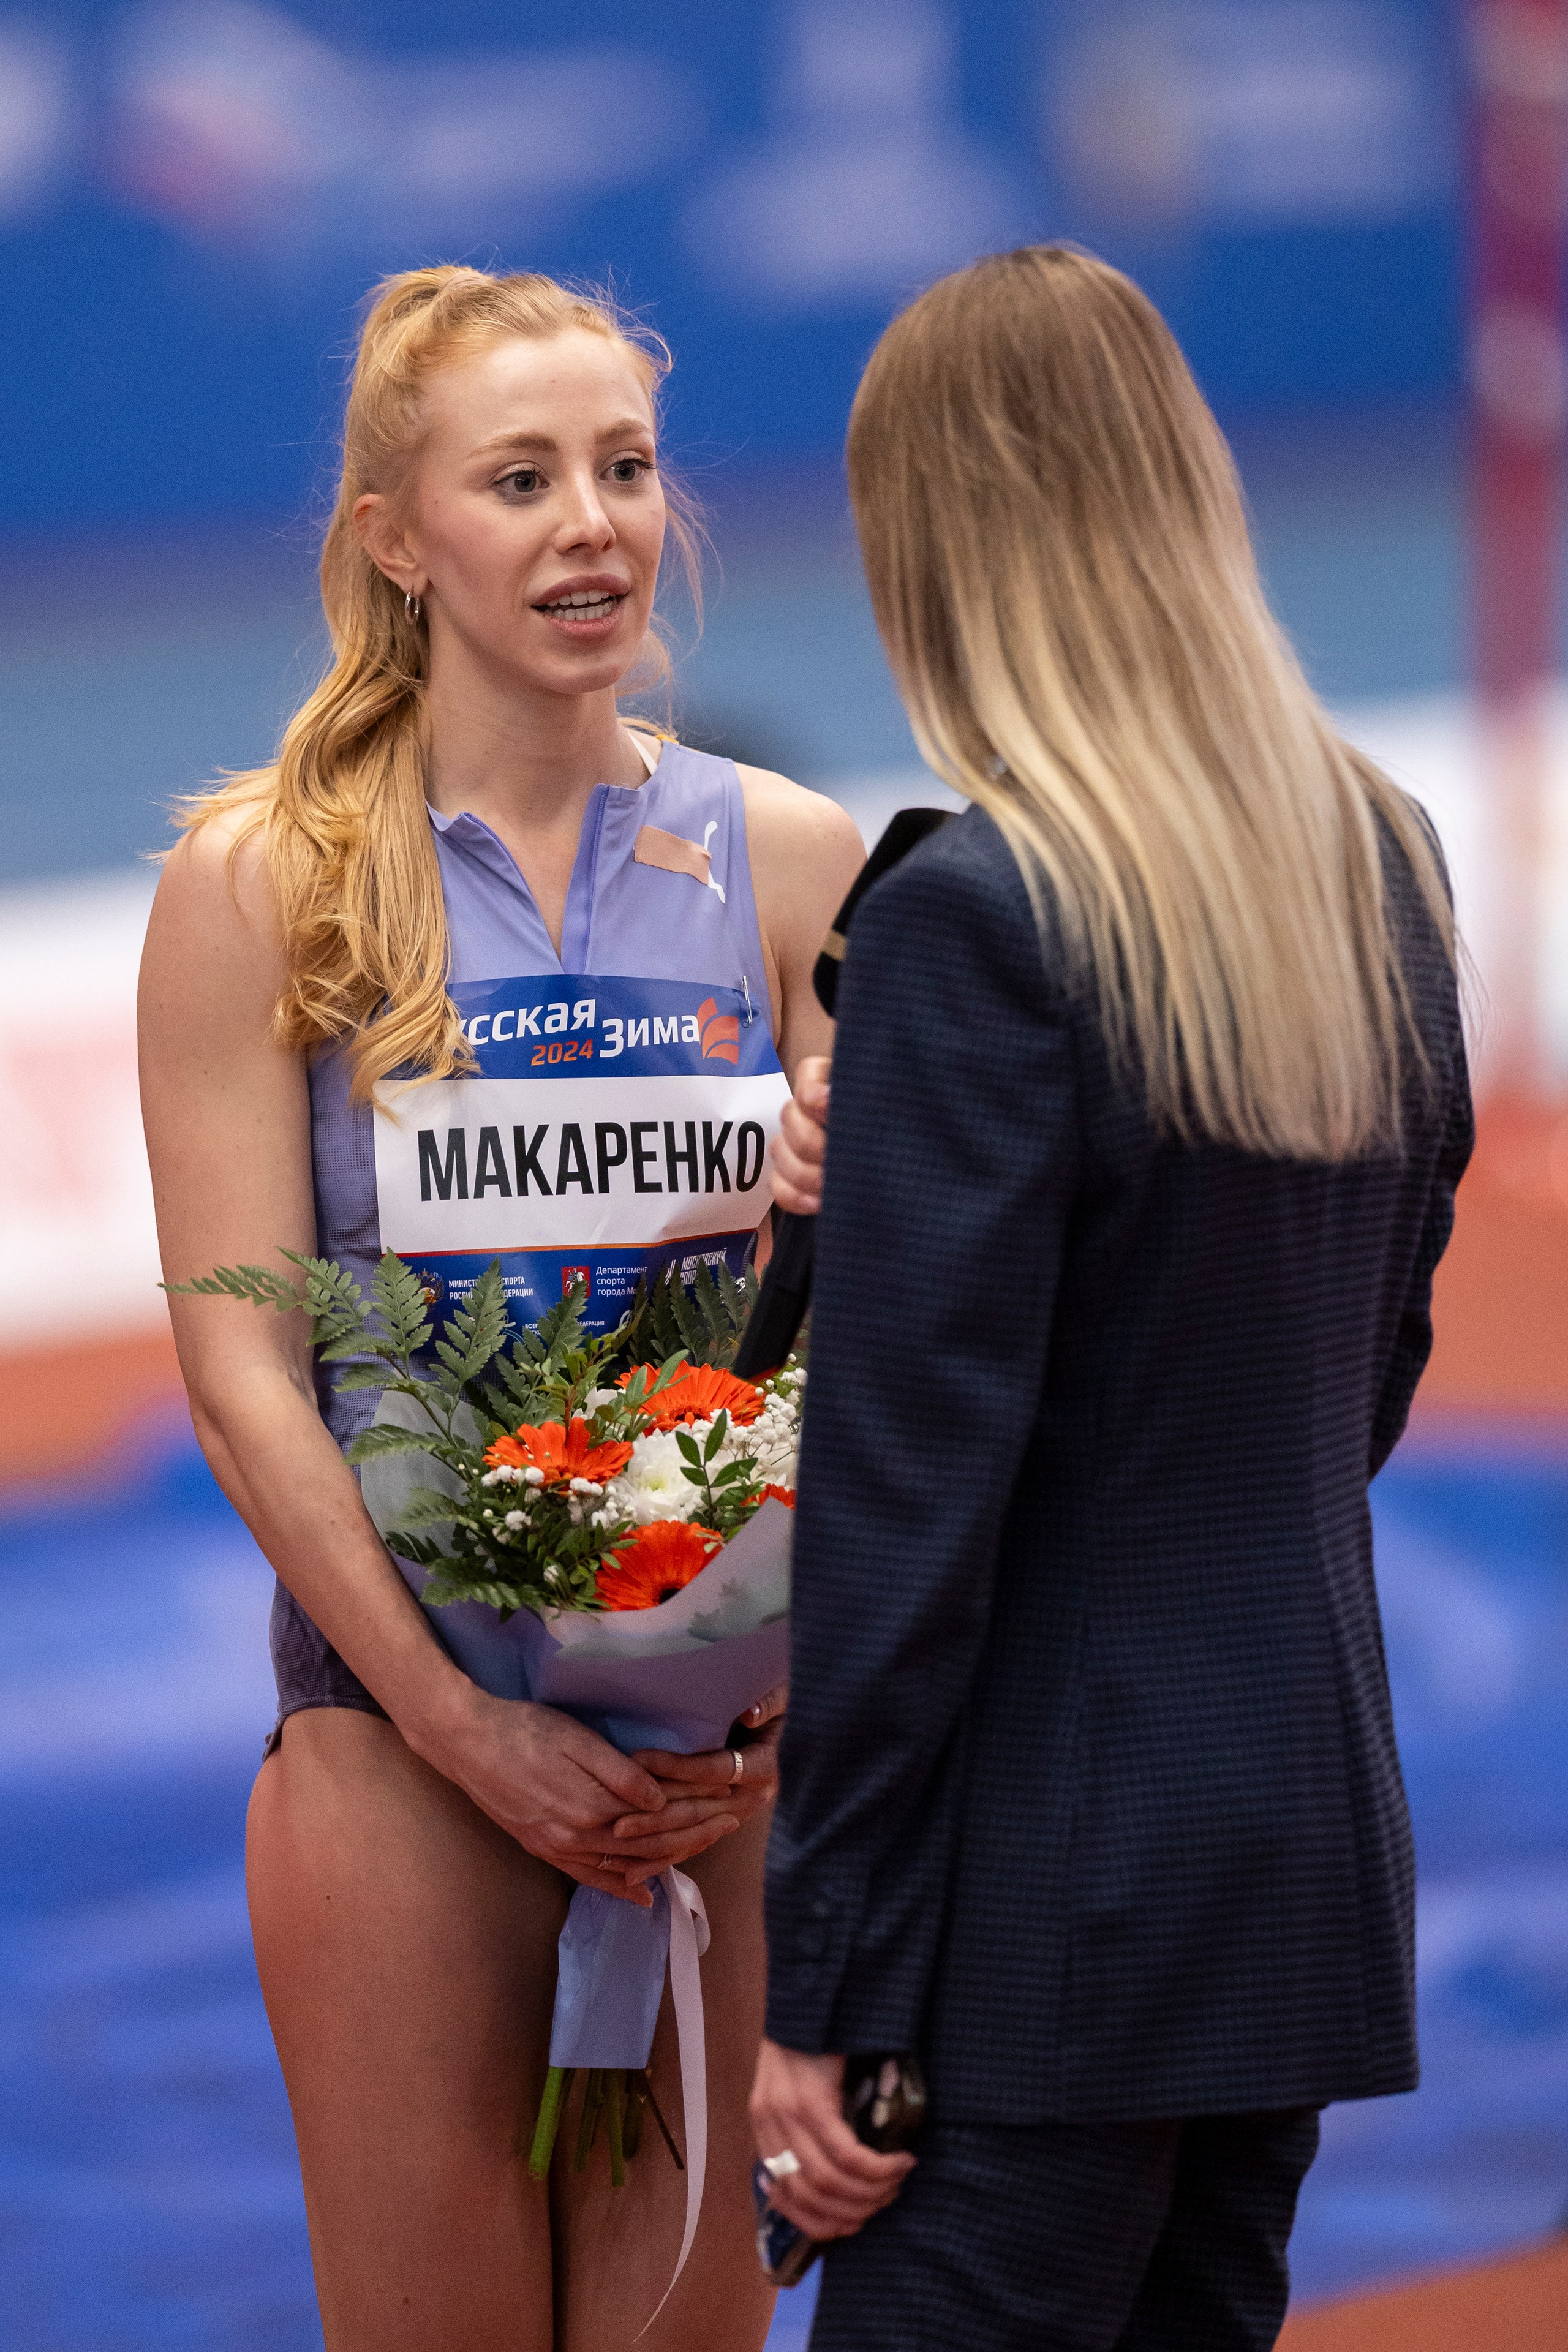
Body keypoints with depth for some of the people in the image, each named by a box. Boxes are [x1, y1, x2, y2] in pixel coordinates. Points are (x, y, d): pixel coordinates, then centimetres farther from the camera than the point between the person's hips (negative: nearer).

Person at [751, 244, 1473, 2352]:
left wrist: (819, 1991, -11)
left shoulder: (980, 915, -15)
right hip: (1318, 1837, 8)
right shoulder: (1382, 868, 8)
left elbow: (910, 1483, -15)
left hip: (1063, 1889, -8)